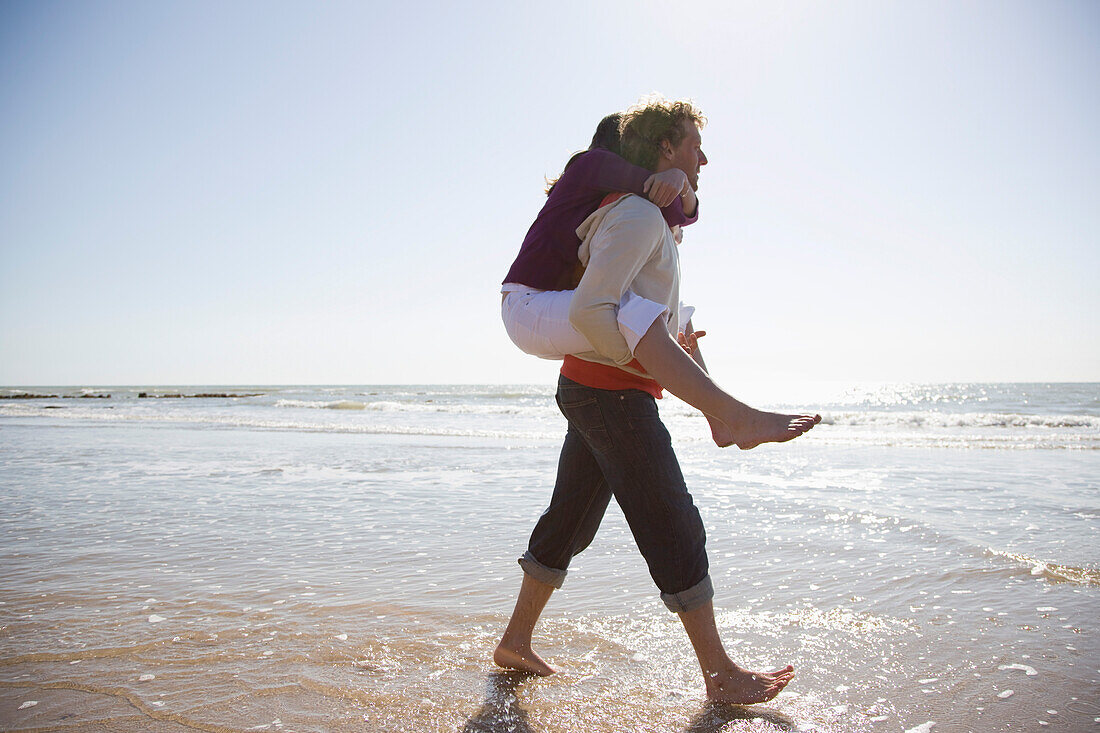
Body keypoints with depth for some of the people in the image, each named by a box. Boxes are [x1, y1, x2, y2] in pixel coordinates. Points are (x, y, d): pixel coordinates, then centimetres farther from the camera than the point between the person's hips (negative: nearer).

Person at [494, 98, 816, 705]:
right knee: (675, 530, -3)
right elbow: (589, 310, -25)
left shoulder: (649, 217, 19)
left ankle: (515, 642, 26)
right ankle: (720, 676, 8)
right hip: (611, 390, -10)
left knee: (569, 519, 15)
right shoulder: (640, 215, -14)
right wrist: (650, 366, -16)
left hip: (591, 388, 11)